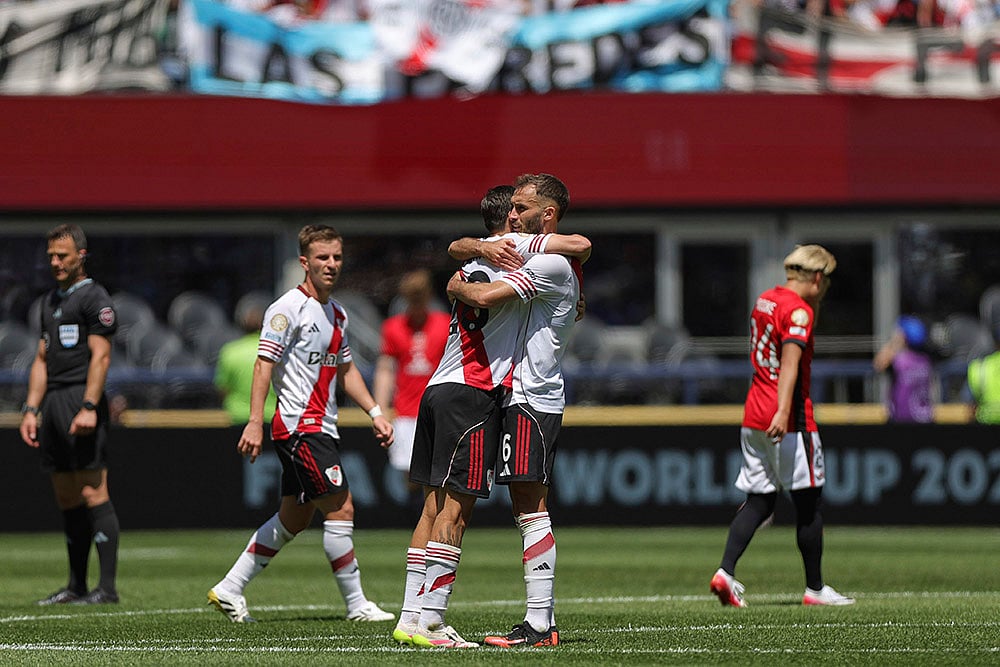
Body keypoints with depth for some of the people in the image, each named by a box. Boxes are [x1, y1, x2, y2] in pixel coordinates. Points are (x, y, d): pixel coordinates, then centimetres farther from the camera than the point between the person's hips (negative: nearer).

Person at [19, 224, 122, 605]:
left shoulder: (94, 298, -5)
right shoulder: (50, 301, 21)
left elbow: (100, 356, -12)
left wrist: (88, 407, -20)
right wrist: (31, 409, 15)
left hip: (81, 400, -8)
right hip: (53, 403, 8)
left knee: (91, 493, -10)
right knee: (66, 498, 9)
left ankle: (107, 587, -11)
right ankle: (76, 585, 13)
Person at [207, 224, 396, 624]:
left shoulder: (336, 314, 16)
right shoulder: (289, 308, -11)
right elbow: (264, 363, -15)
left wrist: (375, 413, 20)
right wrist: (255, 422, -21)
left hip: (321, 428, 9)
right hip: (299, 425, -9)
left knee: (294, 519, 12)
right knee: (341, 508, -11)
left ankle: (229, 590, 19)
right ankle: (357, 605, -6)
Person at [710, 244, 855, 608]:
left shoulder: (764, 301, 14)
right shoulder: (798, 310, -13)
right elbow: (790, 361, -26)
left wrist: (814, 303, 27)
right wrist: (784, 410, -36)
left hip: (753, 419, 8)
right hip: (790, 421, -8)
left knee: (758, 501, 9)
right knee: (808, 503, 2)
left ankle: (726, 572, -8)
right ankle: (815, 588, 7)